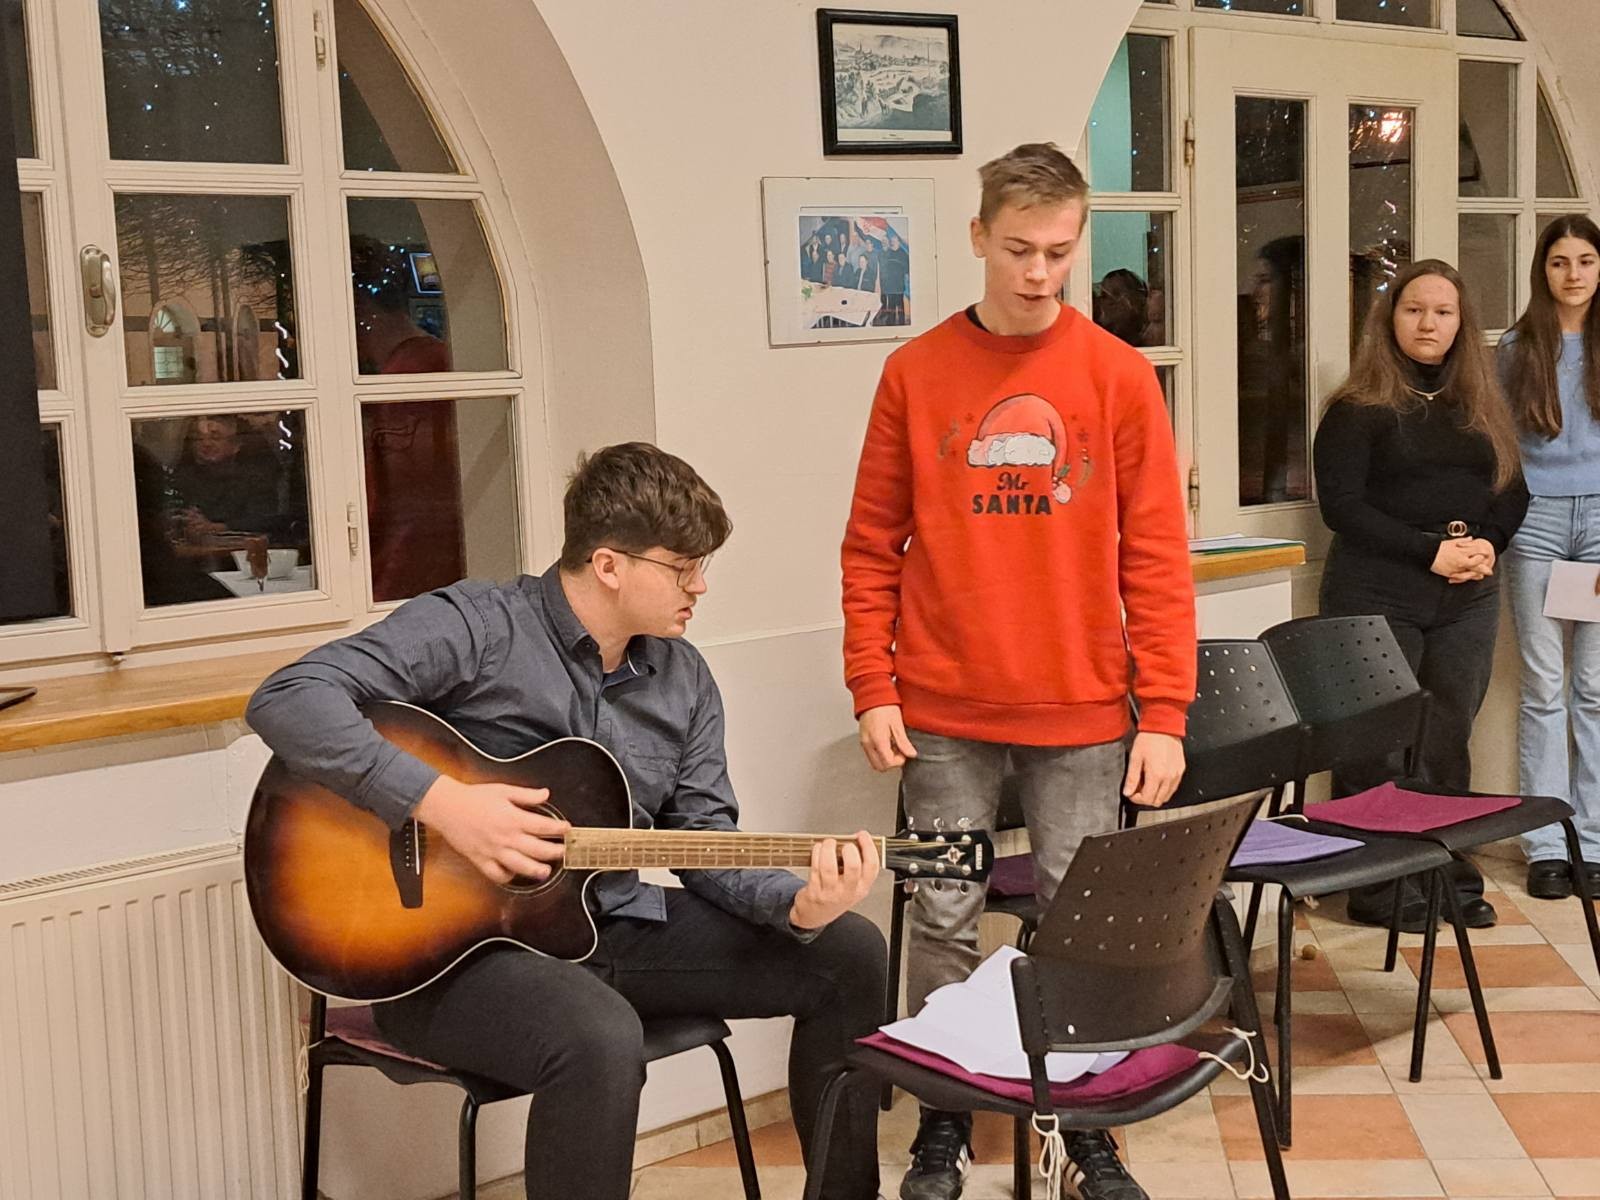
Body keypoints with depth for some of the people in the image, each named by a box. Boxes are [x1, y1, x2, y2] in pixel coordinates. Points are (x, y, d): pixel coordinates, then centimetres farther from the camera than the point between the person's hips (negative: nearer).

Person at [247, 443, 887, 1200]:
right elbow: (287, 700, -24)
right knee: (600, 1038, -40)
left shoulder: (684, 680, 5)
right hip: (450, 947, -7)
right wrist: (440, 801, -31)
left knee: (848, 953, 4)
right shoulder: (477, 626, -16)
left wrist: (798, 905, -14)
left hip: (614, 927, 7)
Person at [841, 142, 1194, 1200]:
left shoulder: (1120, 375, 0)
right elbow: (873, 546, 4)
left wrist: (1163, 715, -5)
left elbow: (1156, 557, -1)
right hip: (943, 714, 1)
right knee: (944, 921, 7)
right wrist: (873, 690, -2)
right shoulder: (917, 372, 2)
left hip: (1081, 714, 0)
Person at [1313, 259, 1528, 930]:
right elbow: (1341, 503, -11)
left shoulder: (1482, 408, 15)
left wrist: (1487, 543, -6)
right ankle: (1377, 889, 5)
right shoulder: (1357, 408, -3)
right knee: (1377, 747, -3)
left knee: (1449, 742, 10)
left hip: (1468, 599, 5)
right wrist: (1431, 551, -16)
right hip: (1378, 596, -5)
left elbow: (1513, 491, 15)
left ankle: (1450, 875, 20)